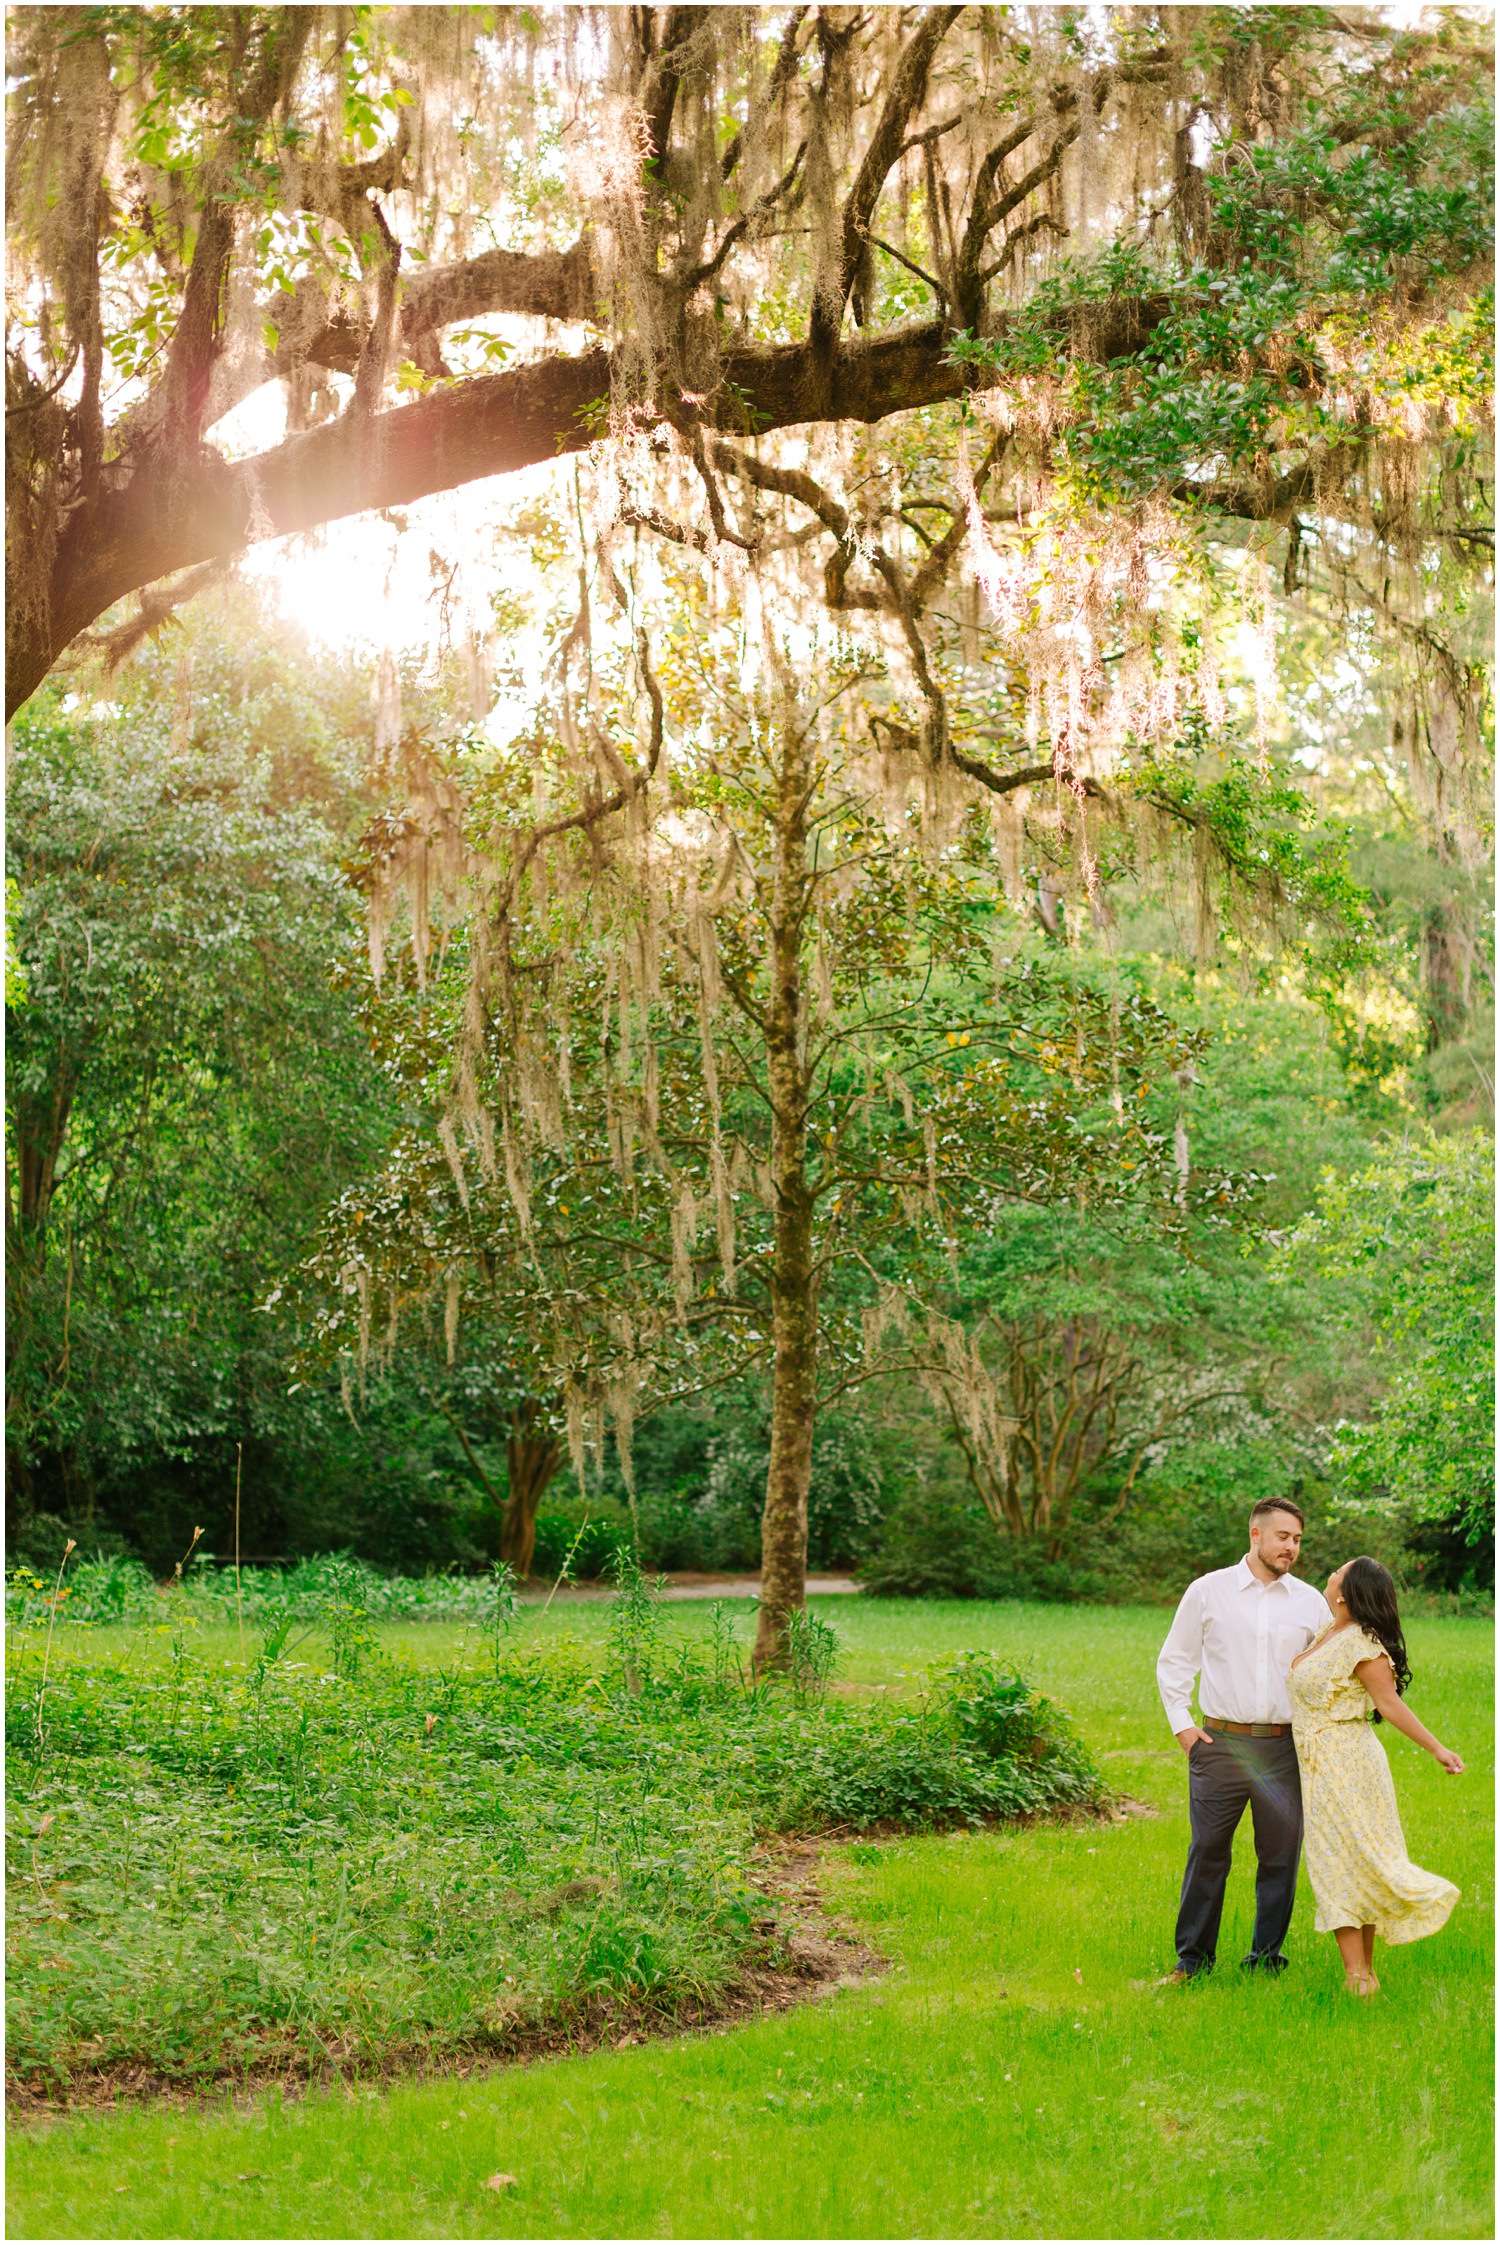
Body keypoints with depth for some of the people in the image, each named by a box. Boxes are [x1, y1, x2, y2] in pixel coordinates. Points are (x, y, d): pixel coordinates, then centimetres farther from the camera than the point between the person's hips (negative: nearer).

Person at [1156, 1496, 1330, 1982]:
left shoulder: (1310, 1602, 8)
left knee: (1281, 1857, 5)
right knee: (1208, 1854, 1)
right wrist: (1181, 1724, 2)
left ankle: (1266, 1957, 19)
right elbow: (1173, 1661, 9)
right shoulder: (1208, 1591, 3)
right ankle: (1192, 1960, 13)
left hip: (1285, 1748, 2)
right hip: (1221, 1744, -2)